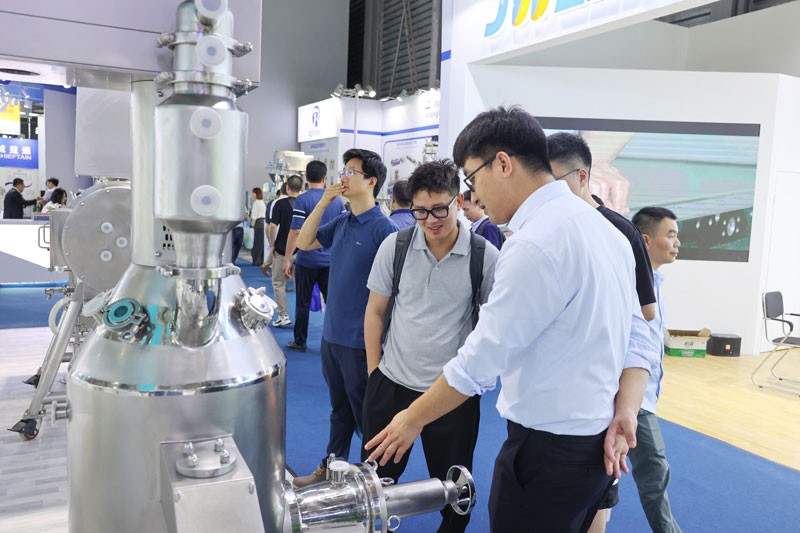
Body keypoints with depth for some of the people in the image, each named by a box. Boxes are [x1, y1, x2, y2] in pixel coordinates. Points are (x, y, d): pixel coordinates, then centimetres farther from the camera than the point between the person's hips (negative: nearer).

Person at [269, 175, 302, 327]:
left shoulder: (280, 203, -9)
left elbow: (273, 226, -13)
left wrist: (272, 245, 0)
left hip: (282, 250, -3)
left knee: (278, 283, 9)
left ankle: (283, 316, 4)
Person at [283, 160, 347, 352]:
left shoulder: (303, 200, -9)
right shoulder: (337, 200, 4)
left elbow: (295, 232, -13)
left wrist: (287, 259, -6)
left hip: (307, 260, -3)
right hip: (331, 260, 3)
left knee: (303, 303, 9)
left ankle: (300, 341, 18)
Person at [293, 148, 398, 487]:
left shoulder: (383, 229, -15)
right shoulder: (341, 223, 7)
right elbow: (304, 242, 11)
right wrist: (323, 202, 1)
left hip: (361, 341, -7)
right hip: (332, 335, 7)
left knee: (365, 415, 9)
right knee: (339, 409, 22)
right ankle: (329, 470, 37)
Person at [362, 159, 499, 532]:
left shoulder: (486, 257, -9)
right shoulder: (395, 246, -4)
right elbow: (375, 311, 5)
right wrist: (374, 370, 5)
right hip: (391, 385, 2)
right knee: (376, 478, 15)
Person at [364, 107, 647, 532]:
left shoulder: (536, 242, -22)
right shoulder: (604, 228, 7)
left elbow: (480, 360, -19)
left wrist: (412, 419, -6)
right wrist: (622, 414, 7)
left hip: (550, 448, -9)